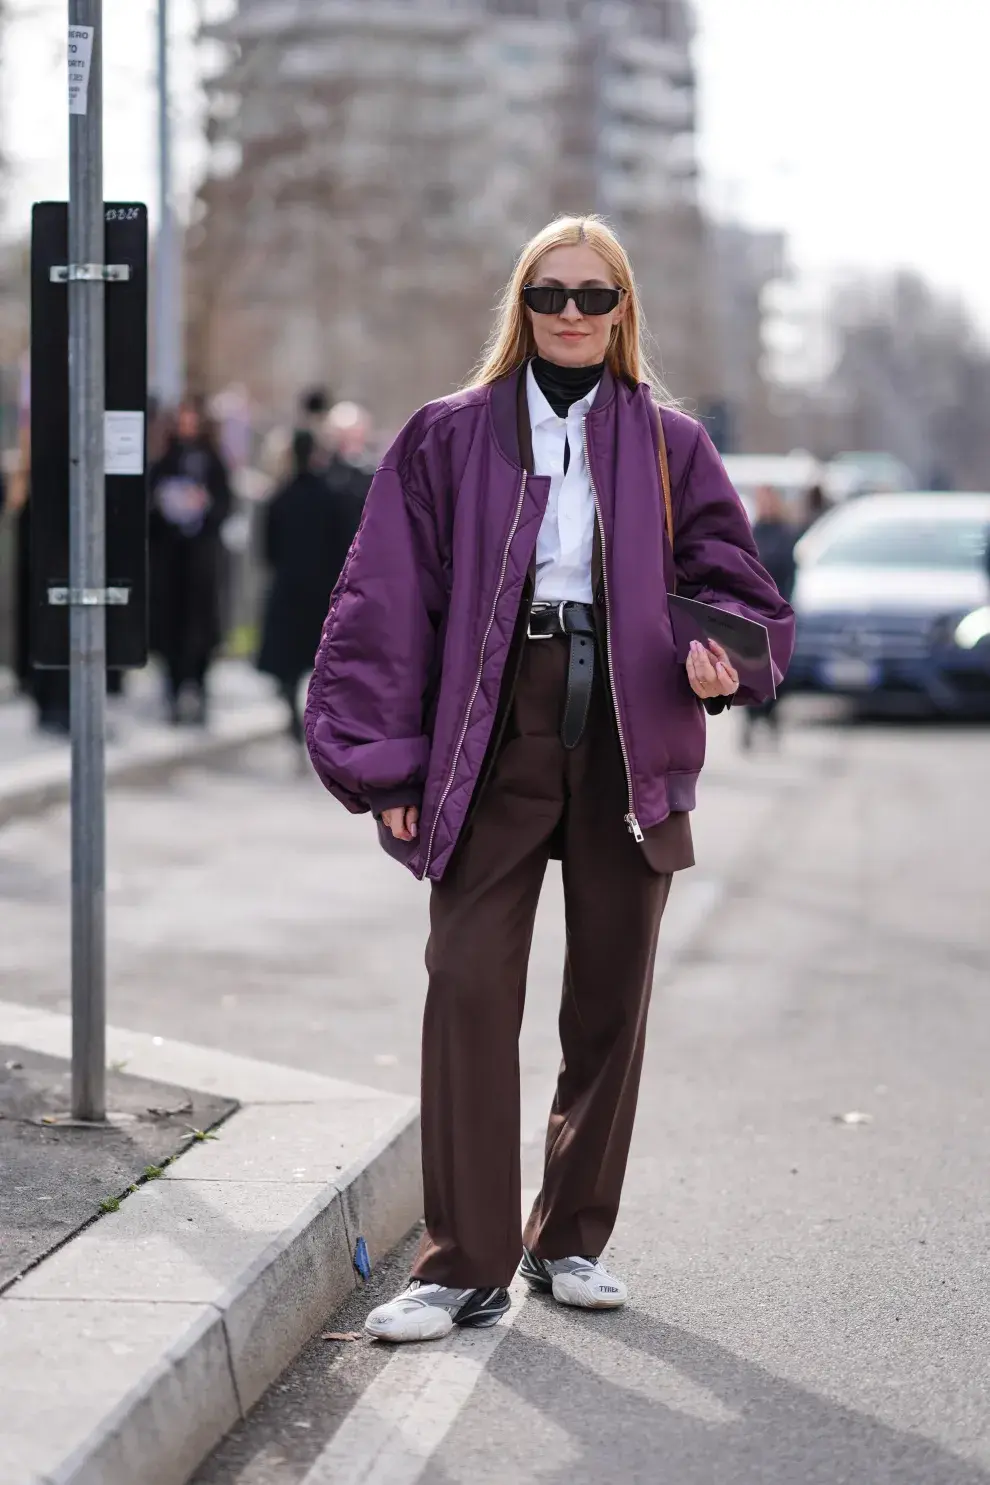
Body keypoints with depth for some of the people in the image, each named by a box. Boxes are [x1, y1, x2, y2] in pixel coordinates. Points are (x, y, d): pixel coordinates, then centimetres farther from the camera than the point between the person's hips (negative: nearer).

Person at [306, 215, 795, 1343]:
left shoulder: (670, 446, 10)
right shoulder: (450, 438, 6)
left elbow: (726, 575, 13)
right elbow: (387, 602, 3)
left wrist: (720, 659, -11)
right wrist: (385, 761, -5)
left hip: (628, 745, 2)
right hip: (494, 738, -2)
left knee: (611, 997, 7)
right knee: (469, 987, -11)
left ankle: (572, 1240, 21)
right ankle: (464, 1263, -7)